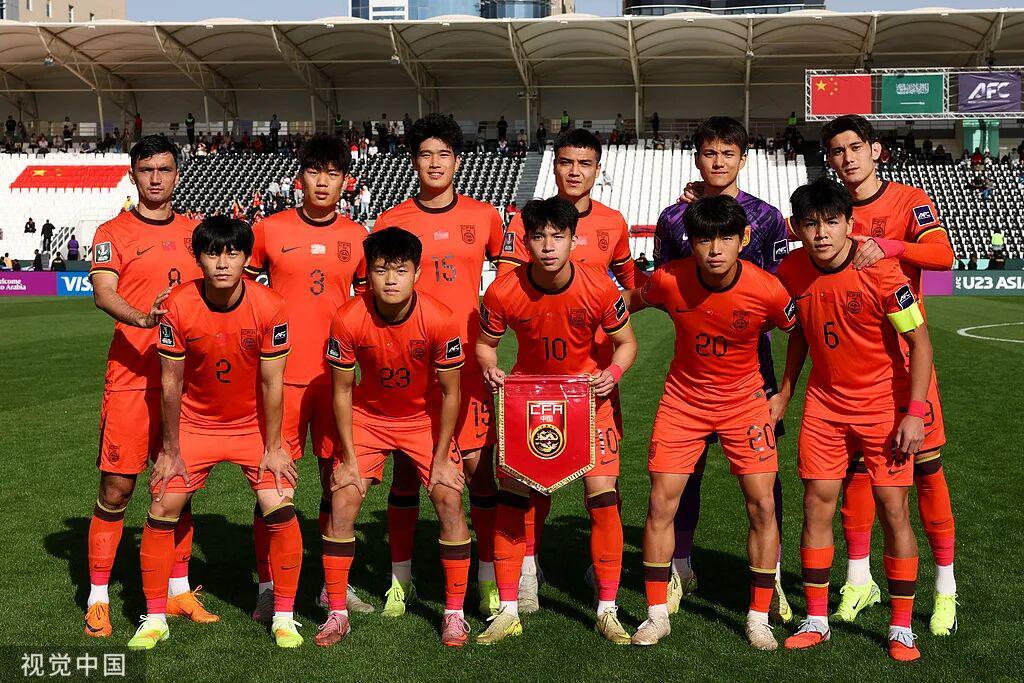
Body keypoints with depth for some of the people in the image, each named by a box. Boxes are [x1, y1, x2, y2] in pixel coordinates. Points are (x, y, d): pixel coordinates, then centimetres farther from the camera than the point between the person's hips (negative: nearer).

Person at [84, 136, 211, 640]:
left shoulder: (194, 229, 13)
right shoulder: (113, 233, -1)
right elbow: (102, 292, -15)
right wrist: (140, 317, -34)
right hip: (131, 376, -4)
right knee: (117, 488, -1)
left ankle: (178, 590, 23)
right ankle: (98, 597, 13)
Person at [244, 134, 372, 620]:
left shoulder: (357, 237, 6)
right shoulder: (269, 230, 1)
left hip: (336, 373, 2)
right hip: (281, 374, -2)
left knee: (338, 477, 8)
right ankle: (267, 587, 13)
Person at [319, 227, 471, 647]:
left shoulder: (440, 320, -26)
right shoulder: (348, 320, -25)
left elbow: (449, 394, -14)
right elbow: (342, 391, -12)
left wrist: (441, 459, -13)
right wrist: (349, 459, -11)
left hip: (426, 418, 0)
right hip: (368, 416, 1)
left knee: (449, 498, -11)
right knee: (342, 501, -8)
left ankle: (454, 612, 5)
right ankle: (337, 613, 7)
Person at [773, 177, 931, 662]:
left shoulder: (879, 271, -20)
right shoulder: (791, 271, -7)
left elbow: (919, 340, -13)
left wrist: (914, 413, -17)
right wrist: (784, 392, 12)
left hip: (885, 404, -4)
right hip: (824, 402, 4)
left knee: (893, 509, -2)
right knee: (816, 504, 2)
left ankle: (901, 628, 12)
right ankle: (816, 620, 16)